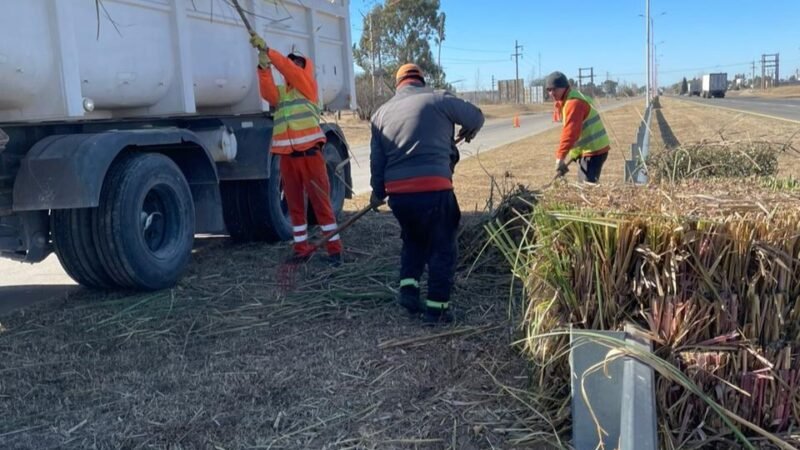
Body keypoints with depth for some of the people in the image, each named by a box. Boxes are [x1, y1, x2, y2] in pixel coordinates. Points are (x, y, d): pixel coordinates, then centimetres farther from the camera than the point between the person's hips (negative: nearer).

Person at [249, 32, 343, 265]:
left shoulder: (308, 86, 6)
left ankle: (334, 248, 2)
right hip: (287, 155, 5)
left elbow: (288, 68, -8)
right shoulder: (280, 92, 17)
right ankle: (302, 248, 16)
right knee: (294, 203, 8)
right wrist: (264, 68, -19)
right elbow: (268, 93, -5)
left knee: (321, 200, -3)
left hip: (310, 152, -5)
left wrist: (266, 49, -12)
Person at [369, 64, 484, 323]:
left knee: (413, 239, 28)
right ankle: (436, 307, 12)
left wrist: (378, 193, 28)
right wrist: (468, 131, 39)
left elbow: (377, 159, 15)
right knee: (442, 248, 10)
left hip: (397, 192, 5)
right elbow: (476, 117, 17)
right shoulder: (438, 99, 3)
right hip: (433, 189, -4)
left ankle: (408, 288, 16)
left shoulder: (381, 113, 15)